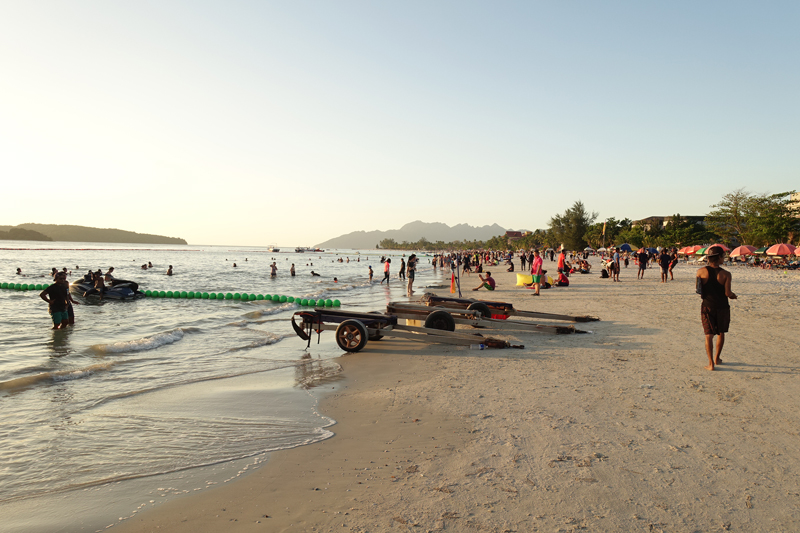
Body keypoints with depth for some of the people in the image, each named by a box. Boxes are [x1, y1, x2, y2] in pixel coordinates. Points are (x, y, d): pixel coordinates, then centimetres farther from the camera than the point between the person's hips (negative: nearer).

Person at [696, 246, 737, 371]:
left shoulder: (701, 272, -7)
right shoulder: (726, 274, -12)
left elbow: (698, 289, -1)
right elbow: (727, 293, -15)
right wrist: (733, 296, 7)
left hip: (707, 306, 0)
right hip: (722, 307, 0)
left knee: (709, 335, 2)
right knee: (721, 333, 20)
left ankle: (711, 363, -4)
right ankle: (717, 358, 31)